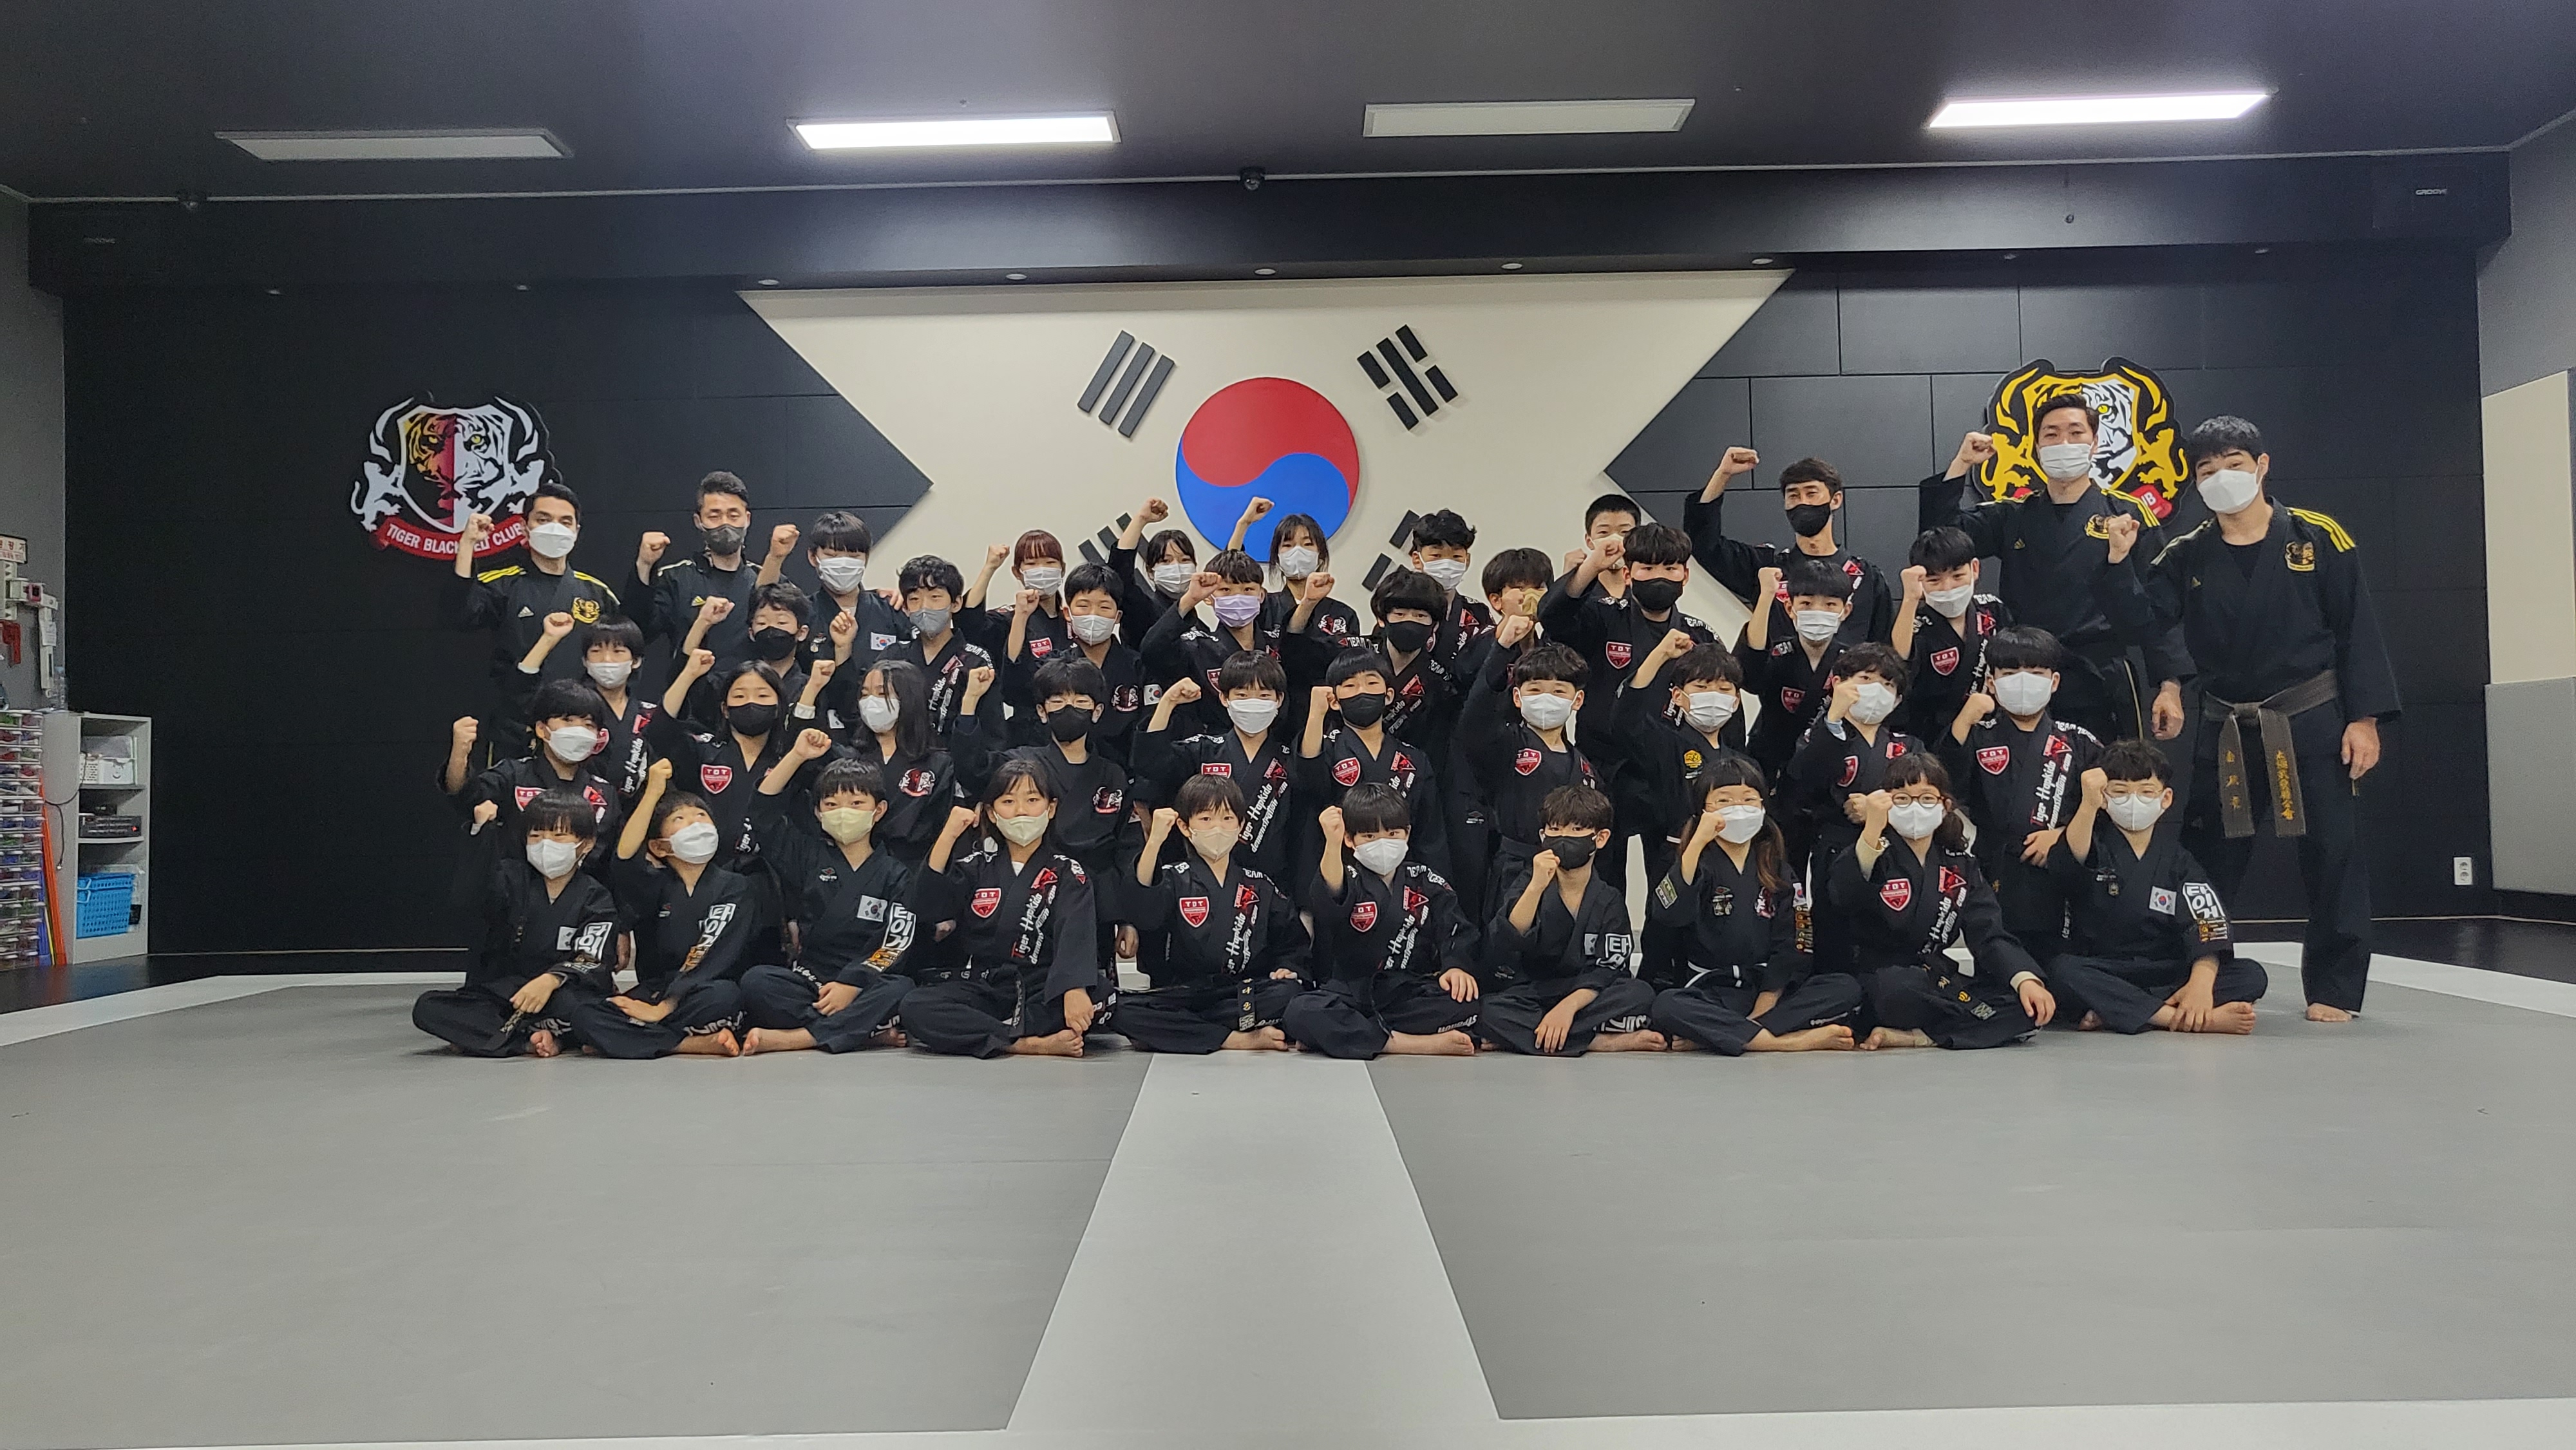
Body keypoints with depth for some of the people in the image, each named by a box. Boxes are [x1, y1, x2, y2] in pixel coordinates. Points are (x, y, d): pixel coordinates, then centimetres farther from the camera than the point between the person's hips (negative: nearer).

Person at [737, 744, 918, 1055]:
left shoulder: (895, 876, 8)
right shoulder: (809, 857, 15)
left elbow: (896, 945, -4)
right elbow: (764, 810, 6)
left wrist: (851, 985, -17)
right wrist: (797, 756, 0)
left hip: (865, 986, -2)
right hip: (807, 980, 2)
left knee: (902, 990, -34)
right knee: (755, 981, -28)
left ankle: (791, 1038, -34)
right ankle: (868, 1033, -29)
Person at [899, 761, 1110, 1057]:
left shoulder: (1068, 874, 4)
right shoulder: (976, 866, 11)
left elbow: (1076, 934, -16)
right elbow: (928, 911, -5)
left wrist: (1074, 990, -36)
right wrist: (948, 837, -11)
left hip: (1041, 993, -1)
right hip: (981, 987, 1)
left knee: (1101, 995, -31)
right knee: (916, 1008, -28)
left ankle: (970, 1035, -28)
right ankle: (1030, 1044, -32)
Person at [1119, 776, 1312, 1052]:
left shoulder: (1260, 884, 15)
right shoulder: (1173, 879, 5)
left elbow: (1292, 936, 21)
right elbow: (1143, 917, -16)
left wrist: (1288, 967, -3)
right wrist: (1154, 842, -28)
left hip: (1245, 996, 2)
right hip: (1180, 995, -2)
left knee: (1289, 992, -30)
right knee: (1125, 1010, -30)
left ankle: (1177, 1032, -23)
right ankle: (1239, 1040, -27)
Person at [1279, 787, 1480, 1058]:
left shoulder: (1426, 882, 13)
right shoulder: (1348, 879, 4)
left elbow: (1456, 931, 3)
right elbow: (1326, 903, -21)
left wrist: (1456, 966, -19)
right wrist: (1332, 844, -37)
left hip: (1411, 994, 2)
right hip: (1353, 992, -2)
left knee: (1465, 1000, -30)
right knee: (1300, 1014, -32)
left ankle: (1340, 1036, -24)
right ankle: (1420, 1045, -30)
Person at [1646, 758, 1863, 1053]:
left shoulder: (1774, 865, 13)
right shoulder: (1695, 862, 3)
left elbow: (1787, 941, 4)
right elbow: (1666, 915, -19)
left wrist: (1768, 999, -11)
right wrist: (1698, 843, -25)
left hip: (1768, 987, 4)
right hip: (1709, 992, -4)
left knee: (1847, 988, -22)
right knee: (1665, 1007, -35)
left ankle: (1708, 1036, -29)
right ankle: (1798, 1042, -32)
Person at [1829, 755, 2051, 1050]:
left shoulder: (1959, 863, 11)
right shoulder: (1876, 855, -5)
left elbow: (1989, 933, 1)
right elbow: (1844, 898, -28)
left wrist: (2026, 979, -18)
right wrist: (1871, 831, -41)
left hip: (1935, 984, 6)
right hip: (1877, 988, -6)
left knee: (2028, 1004, -17)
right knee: (1899, 987, -40)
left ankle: (1913, 1038, -21)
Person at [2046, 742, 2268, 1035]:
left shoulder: (2178, 860, 8)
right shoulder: (2095, 847, 3)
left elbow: (2208, 927, -7)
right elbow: (2067, 864, -24)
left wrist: (2201, 982, -26)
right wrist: (2089, 805, -40)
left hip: (2167, 974, 3)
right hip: (2102, 974, -3)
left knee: (2252, 976, -19)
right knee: (2062, 971, -33)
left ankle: (2111, 1013, -29)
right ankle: (2194, 1020, -36)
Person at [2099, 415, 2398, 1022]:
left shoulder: (2316, 538, -4)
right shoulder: (2188, 556, 4)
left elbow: (2358, 631, -4)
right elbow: (2143, 620, -5)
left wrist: (2364, 717, -9)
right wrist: (2121, 562, -18)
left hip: (2312, 723, -2)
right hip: (2227, 732, 3)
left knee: (2332, 853, 2)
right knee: (2208, 855, 9)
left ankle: (2334, 990, 15)